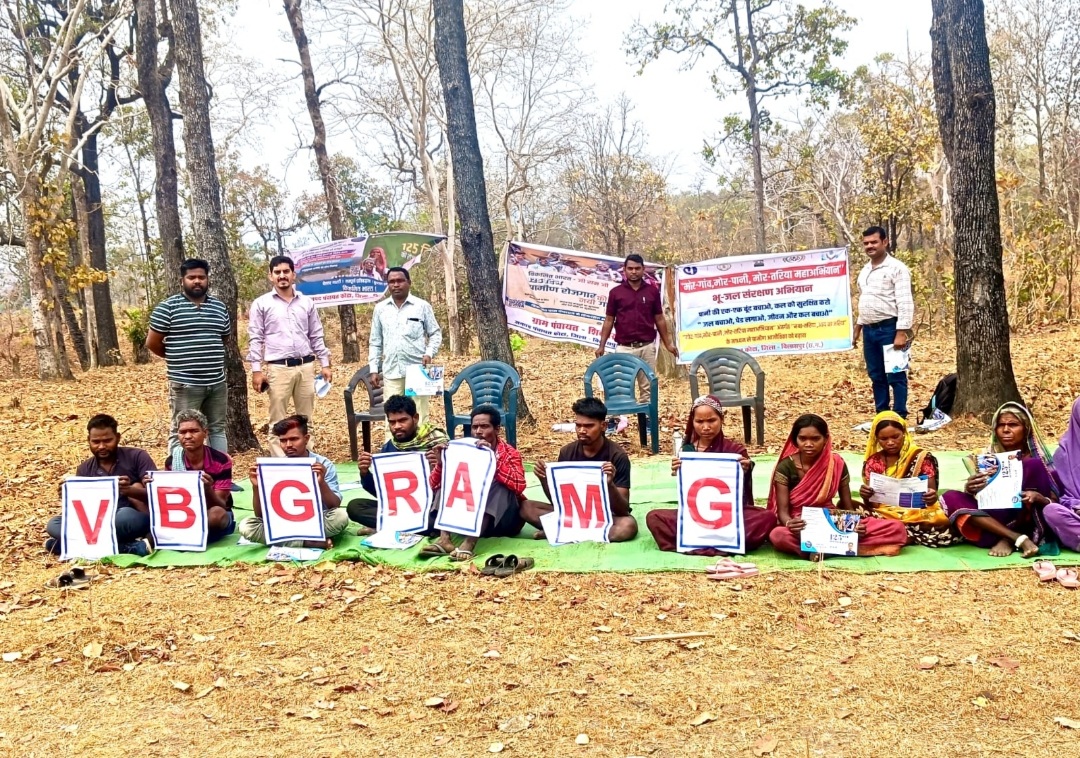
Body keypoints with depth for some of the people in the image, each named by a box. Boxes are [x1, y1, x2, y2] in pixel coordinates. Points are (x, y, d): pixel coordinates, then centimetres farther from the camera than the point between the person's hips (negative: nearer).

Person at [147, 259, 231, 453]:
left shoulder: (219, 307, 10)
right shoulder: (168, 307, -6)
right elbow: (152, 343, -3)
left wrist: (209, 356, 13)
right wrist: (177, 358, 7)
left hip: (217, 383, 5)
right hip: (184, 384, -5)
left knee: (217, 429, 14)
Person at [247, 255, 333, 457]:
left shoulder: (307, 302, 10)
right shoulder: (261, 304, 2)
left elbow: (317, 336, 13)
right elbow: (255, 339, 0)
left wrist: (325, 364, 8)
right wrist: (256, 370, -7)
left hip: (305, 366, 3)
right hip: (278, 368, -3)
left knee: (305, 419, 10)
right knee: (278, 422, 1)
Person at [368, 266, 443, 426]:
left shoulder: (422, 306, 3)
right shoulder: (380, 309, 11)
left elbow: (435, 333, 6)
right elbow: (375, 342, 14)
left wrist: (430, 353, -12)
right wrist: (374, 369, 8)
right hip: (391, 372, 2)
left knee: (419, 415, 1)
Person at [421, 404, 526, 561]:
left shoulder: (509, 453, -8)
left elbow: (519, 485, -29)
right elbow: (434, 486, -3)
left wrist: (492, 459, -35)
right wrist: (441, 463, -22)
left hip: (501, 518, -4)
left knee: (499, 484, -29)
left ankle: (469, 543, -44)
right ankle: (444, 539, -31)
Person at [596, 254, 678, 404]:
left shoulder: (652, 291, 6)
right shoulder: (615, 292, 3)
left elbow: (659, 319, 10)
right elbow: (609, 320, 6)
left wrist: (668, 343, 8)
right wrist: (602, 345, -1)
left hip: (647, 347, 1)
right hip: (624, 347, -1)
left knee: (647, 387, 5)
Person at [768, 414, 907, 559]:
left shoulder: (836, 464, 0)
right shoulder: (785, 467, -7)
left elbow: (847, 507, 3)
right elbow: (783, 511, -11)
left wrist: (856, 524, -21)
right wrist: (789, 524, -35)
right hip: (800, 528, -4)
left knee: (897, 529, -17)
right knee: (777, 535, -41)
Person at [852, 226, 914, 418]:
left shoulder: (897, 268, -8)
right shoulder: (865, 271, 15)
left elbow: (905, 303, -14)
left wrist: (901, 333, -20)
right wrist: (858, 329, 20)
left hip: (889, 328, -7)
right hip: (869, 330, 7)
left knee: (895, 376, -2)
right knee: (876, 376, 12)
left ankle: (899, 418, 3)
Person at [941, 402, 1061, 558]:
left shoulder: (1035, 460, 0)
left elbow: (1056, 504, -3)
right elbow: (980, 495, 3)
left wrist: (1039, 498, -27)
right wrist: (970, 489, -22)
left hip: (1029, 525, -3)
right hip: (995, 519, 3)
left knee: (1033, 466, -21)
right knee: (950, 497, -20)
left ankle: (1008, 539, -18)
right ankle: (1019, 539, -27)